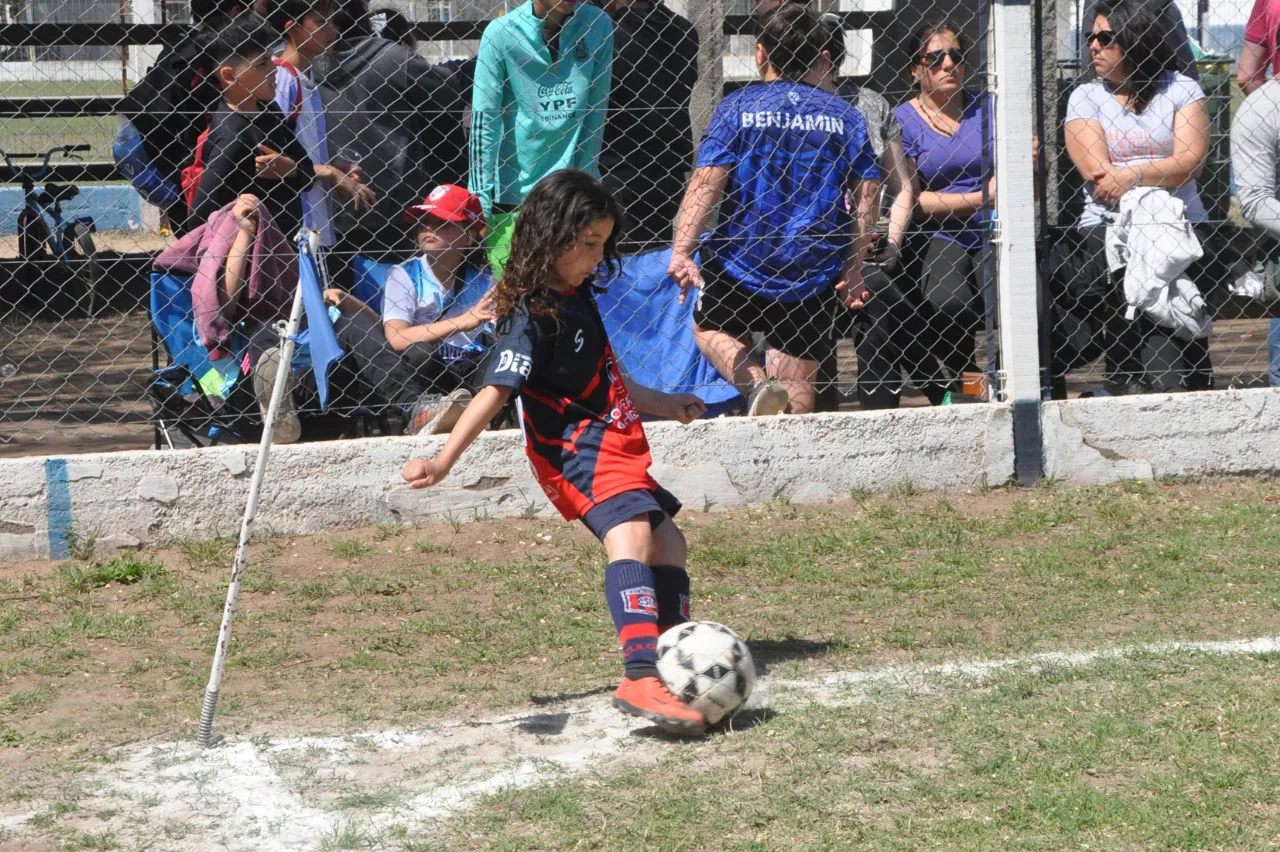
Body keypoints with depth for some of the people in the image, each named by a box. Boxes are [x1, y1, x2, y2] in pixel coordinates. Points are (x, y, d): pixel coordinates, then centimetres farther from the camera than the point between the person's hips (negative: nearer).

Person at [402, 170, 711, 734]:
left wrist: (661, 405, 39)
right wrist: (443, 463, -35)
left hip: (614, 444, 10)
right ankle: (640, 678, -47)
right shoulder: (532, 316, -16)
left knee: (667, 542, 18)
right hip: (581, 452, -10)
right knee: (631, 534, -30)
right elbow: (495, 392, -25)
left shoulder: (575, 295, 12)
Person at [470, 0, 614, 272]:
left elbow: (596, 112, 3)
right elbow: (483, 121, -6)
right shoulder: (501, 33, -8)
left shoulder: (598, 25, 0)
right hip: (512, 193, -2)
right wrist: (481, 200, -8)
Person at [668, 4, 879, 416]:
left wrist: (681, 250, -17)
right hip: (815, 272, 2)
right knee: (795, 380, 11)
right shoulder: (845, 117, 5)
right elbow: (866, 197, 1)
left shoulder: (737, 107, -2)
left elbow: (707, 183, -13)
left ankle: (756, 384, -5)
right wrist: (853, 271, 8)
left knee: (711, 327, 23)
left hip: (740, 260, -2)